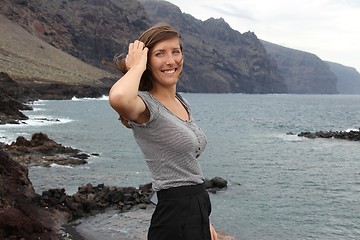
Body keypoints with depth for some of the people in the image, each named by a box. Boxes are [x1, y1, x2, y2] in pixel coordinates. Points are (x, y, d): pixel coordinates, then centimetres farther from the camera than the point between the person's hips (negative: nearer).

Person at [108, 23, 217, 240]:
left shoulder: (182, 102, 10)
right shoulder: (145, 105, -14)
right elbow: (118, 98, -41)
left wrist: (205, 222, 17)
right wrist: (137, 67, -21)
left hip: (199, 209, 8)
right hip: (176, 216, -8)